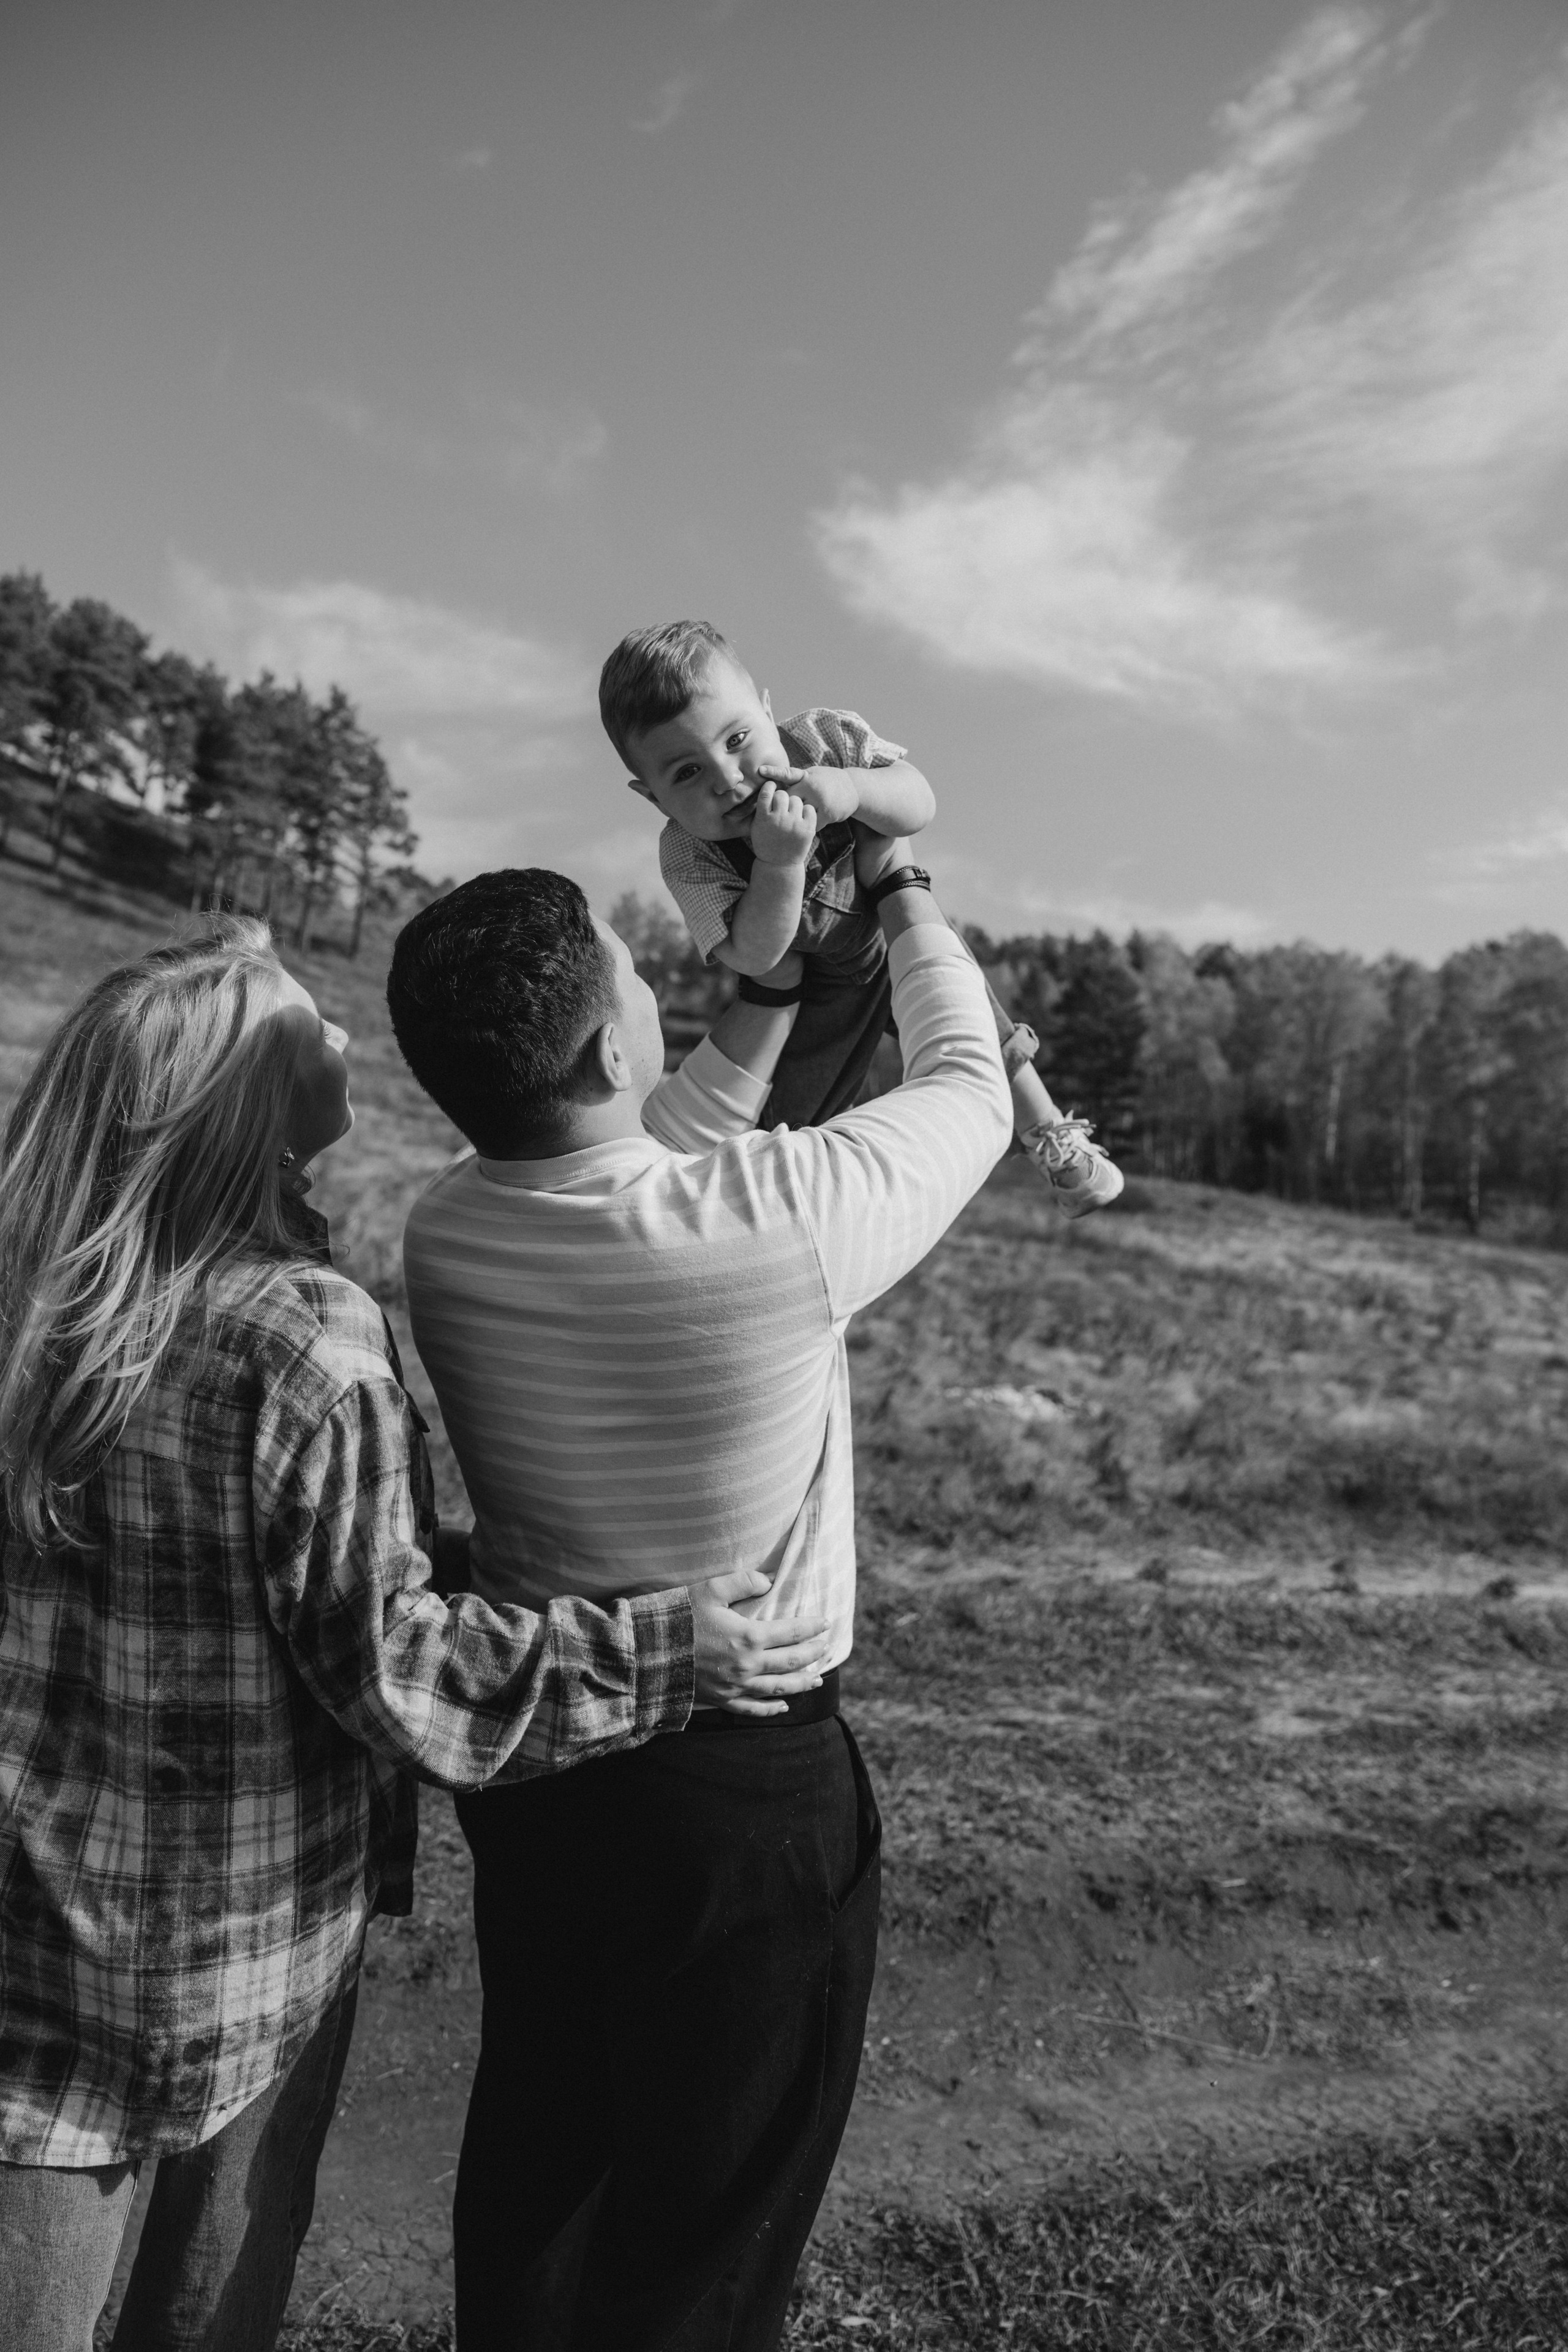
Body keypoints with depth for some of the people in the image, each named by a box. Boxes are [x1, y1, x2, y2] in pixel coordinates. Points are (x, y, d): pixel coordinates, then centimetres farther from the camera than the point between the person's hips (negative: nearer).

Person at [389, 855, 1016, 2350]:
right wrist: (905, 898, 11)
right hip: (745, 1782, -5)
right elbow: (970, 1091, -6)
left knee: (535, 2153, 26)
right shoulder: (781, 1214, -26)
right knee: (704, 2231, 16)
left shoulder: (444, 1233, -11)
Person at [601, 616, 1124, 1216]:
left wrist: (852, 789, -49)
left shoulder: (823, 738, -29)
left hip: (892, 929, 2)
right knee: (783, 1121, 0)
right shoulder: (686, 857, -33)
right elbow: (753, 955, -37)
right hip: (801, 987, -2)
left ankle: (1049, 1136, 35)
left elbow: (921, 804, -27)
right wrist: (780, 862, -54)